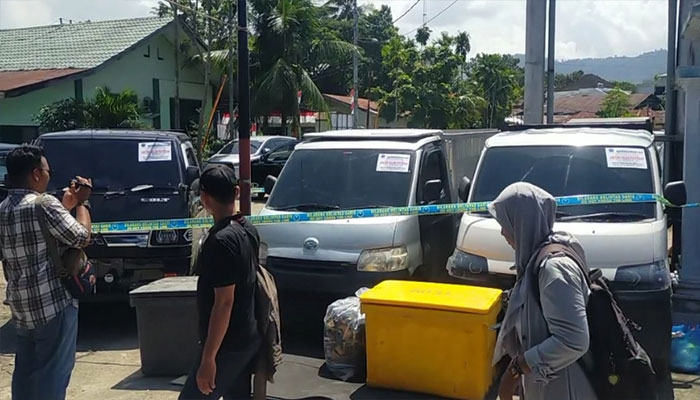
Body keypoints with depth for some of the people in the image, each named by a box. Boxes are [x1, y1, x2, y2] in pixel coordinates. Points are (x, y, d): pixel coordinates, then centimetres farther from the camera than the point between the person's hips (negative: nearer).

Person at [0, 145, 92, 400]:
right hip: (53, 304, -8)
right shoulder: (44, 204, -15)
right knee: (52, 375, -2)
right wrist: (81, 203, 3)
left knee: (25, 374, 16)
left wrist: (66, 205, 18)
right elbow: (80, 238, -11)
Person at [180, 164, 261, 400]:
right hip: (247, 338, 9)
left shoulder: (222, 241, -22)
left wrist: (208, 357, -20)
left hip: (228, 345, -9)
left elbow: (224, 302, -23)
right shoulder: (248, 231, 5)